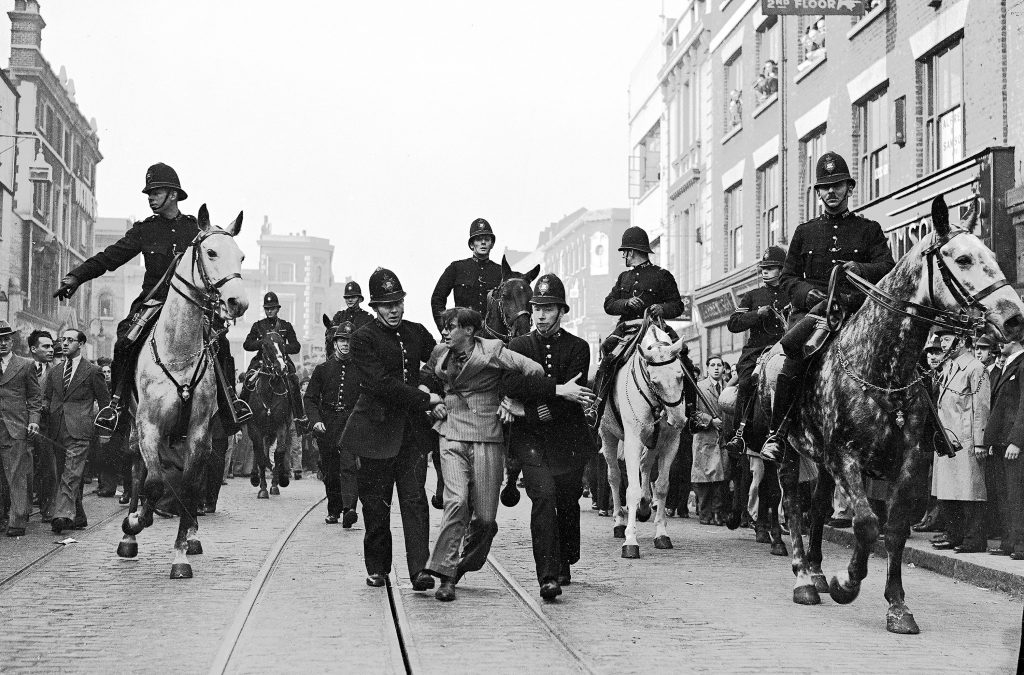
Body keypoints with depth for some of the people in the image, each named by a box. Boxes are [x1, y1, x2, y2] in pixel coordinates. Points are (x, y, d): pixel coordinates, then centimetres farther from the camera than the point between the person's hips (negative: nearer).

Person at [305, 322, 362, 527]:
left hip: (351, 423, -2)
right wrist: (316, 419, -7)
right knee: (330, 471, 10)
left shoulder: (361, 370, 5)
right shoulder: (322, 369, 8)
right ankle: (333, 511, 25)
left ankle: (349, 508, -29)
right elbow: (310, 398, 8)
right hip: (326, 424, 2)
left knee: (349, 464, -19)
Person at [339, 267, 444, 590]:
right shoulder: (363, 338, -5)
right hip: (377, 428, -3)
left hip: (412, 429, 3)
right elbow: (381, 384, -16)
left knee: (414, 499, -7)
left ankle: (419, 569, -10)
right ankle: (377, 568, 18)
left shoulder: (417, 333, 10)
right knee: (376, 502, 5)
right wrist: (426, 400, -17)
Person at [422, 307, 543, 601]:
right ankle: (446, 575, -15)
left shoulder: (492, 351, -5)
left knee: (485, 517, -2)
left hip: (487, 438, -2)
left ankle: (463, 564, 23)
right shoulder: (440, 354, 10)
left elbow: (535, 371, -12)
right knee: (456, 502, -19)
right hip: (452, 436, 2)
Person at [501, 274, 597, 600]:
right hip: (530, 439, -1)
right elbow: (510, 383, -13)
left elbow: (575, 396, -8)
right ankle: (548, 576, -21)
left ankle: (564, 565, 33)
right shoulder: (518, 346, 6)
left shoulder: (578, 348, 5)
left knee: (567, 502, 9)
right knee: (543, 495, -18)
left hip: (568, 438, 1)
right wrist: (559, 390, -22)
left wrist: (527, 409, -15)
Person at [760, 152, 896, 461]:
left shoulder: (869, 229, 18)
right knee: (795, 355, -30)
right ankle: (775, 434, -26)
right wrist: (810, 295, -4)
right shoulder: (804, 232, 23)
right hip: (811, 307, 0)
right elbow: (787, 278, 18)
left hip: (855, 310, 0)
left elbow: (888, 268, 6)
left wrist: (861, 269, -17)